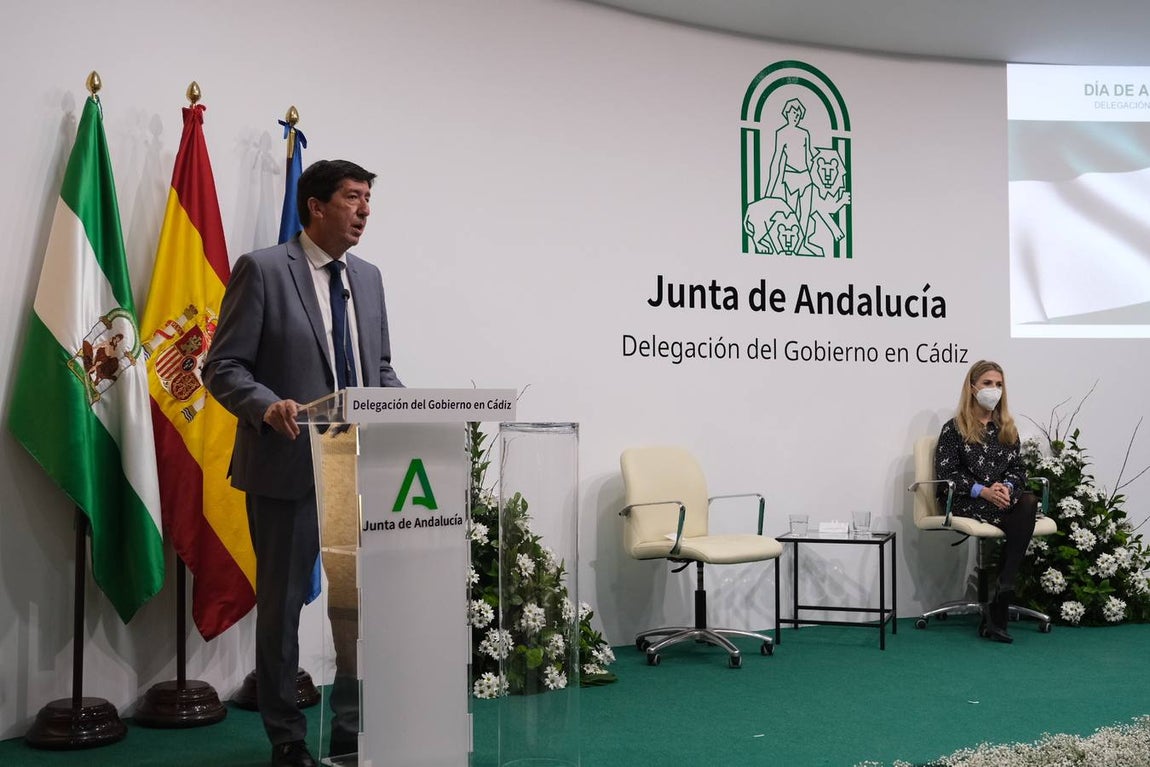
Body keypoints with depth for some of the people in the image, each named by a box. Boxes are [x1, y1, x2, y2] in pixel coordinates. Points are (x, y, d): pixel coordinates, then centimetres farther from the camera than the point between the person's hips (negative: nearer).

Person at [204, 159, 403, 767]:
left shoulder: (368, 277, 11)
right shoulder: (262, 270, -6)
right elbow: (222, 367, -9)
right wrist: (269, 406, -26)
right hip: (288, 465, -5)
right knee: (282, 603, 8)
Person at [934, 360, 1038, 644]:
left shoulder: (1007, 428, 20)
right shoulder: (955, 428, 4)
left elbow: (1018, 468, 15)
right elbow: (945, 473, -4)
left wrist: (1007, 486, -10)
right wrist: (982, 490, -17)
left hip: (1004, 496, 5)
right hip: (966, 502, -4)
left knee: (1029, 502, -33)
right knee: (1020, 519, -33)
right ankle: (1003, 589, -24)